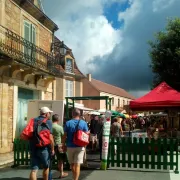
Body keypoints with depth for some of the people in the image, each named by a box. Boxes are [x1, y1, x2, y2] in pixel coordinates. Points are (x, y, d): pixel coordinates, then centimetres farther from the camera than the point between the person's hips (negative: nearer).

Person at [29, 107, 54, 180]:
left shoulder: (33, 121, 11)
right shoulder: (48, 122, -6)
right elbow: (50, 137, -12)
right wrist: (52, 149, -2)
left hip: (33, 148, 4)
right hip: (43, 148, -4)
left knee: (34, 169, 1)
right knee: (46, 167, 18)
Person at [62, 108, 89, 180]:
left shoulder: (68, 123, -3)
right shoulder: (83, 123, -3)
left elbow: (65, 136, -4)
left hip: (70, 146, 1)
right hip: (80, 146, -1)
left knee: (72, 164, 18)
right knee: (77, 164, -1)